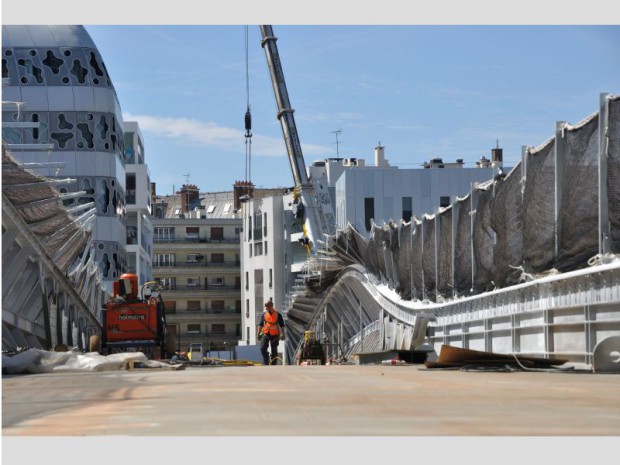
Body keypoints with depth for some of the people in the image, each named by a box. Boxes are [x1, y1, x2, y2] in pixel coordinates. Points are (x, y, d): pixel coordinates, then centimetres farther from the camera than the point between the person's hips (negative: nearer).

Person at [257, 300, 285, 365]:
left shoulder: (278, 315, -3)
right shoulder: (264, 314, 5)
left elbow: (282, 325, 1)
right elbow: (260, 324, 12)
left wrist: (282, 334, -4)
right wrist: (259, 333, 8)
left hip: (274, 335, -2)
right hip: (265, 334, 2)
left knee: (274, 350, 3)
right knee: (263, 348, -12)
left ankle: (273, 364, 10)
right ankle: (266, 362, 3)